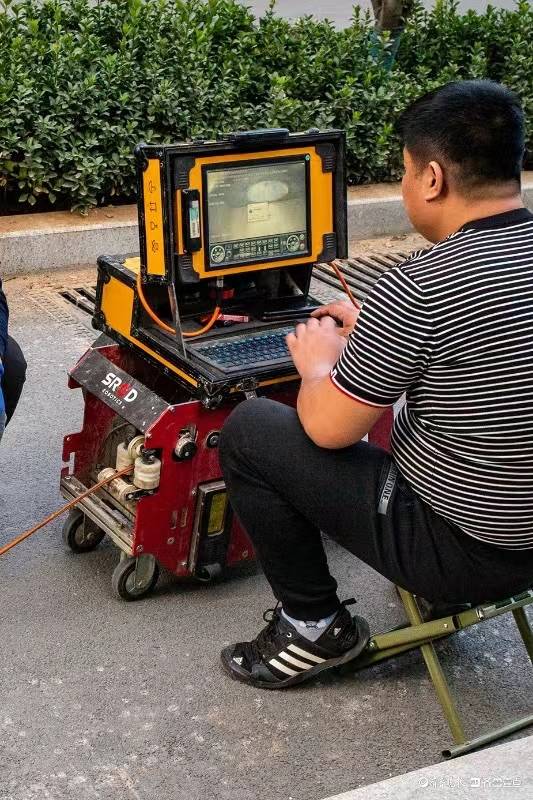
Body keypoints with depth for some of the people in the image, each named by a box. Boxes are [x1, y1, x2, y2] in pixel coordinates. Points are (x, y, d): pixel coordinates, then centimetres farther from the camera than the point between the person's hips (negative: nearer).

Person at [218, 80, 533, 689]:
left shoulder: (417, 287, -26)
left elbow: (328, 428, -15)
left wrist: (317, 363, 5)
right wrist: (375, 334, 19)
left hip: (464, 552, -8)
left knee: (246, 431, 1)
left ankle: (314, 624, 13)